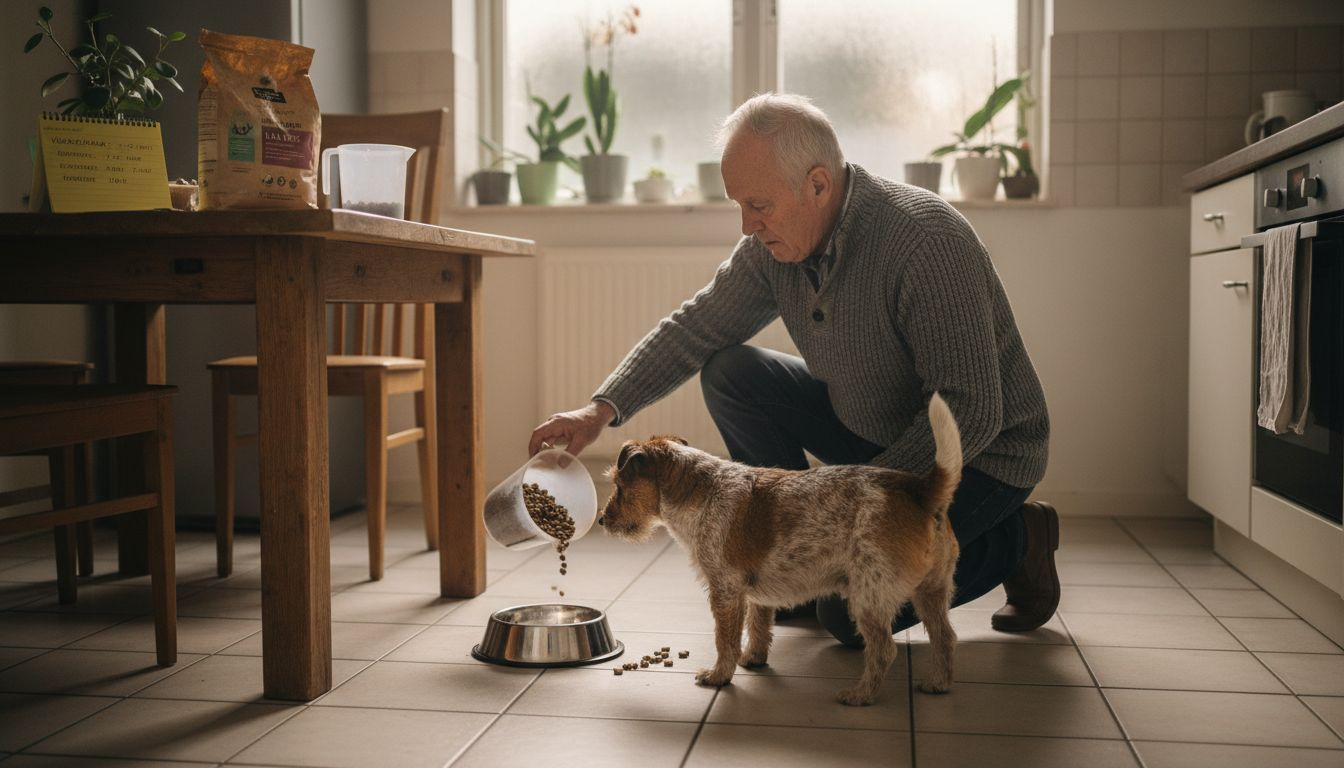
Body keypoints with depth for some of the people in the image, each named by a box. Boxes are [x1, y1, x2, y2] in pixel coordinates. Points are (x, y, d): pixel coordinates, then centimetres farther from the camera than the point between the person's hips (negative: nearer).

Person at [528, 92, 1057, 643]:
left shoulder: (928, 241, -31)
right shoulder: (773, 245, -9)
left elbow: (971, 415, -31)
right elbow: (695, 326, 0)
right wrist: (604, 408, -13)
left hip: (981, 454, -7)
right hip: (866, 427, 7)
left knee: (850, 614, -19)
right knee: (731, 375, -8)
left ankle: (1015, 540, 5)